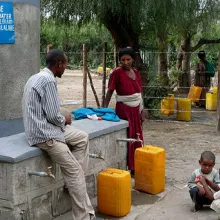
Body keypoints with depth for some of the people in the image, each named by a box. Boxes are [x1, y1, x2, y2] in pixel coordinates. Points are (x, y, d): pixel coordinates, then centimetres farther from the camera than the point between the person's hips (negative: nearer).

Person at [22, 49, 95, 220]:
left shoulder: (37, 77, 15)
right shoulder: (48, 80, -18)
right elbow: (53, 115, -19)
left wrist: (62, 120, 12)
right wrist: (65, 120, 1)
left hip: (42, 127, 10)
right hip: (44, 134, -10)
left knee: (82, 138, 17)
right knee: (75, 172, -7)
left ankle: (75, 178, 12)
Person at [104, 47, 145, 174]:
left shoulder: (136, 72, 6)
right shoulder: (117, 72, -11)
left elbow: (140, 93, 11)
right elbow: (110, 92, -11)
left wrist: (142, 111, 11)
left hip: (136, 110, 6)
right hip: (124, 110, -6)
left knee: (137, 139, 11)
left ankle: (135, 167, 22)